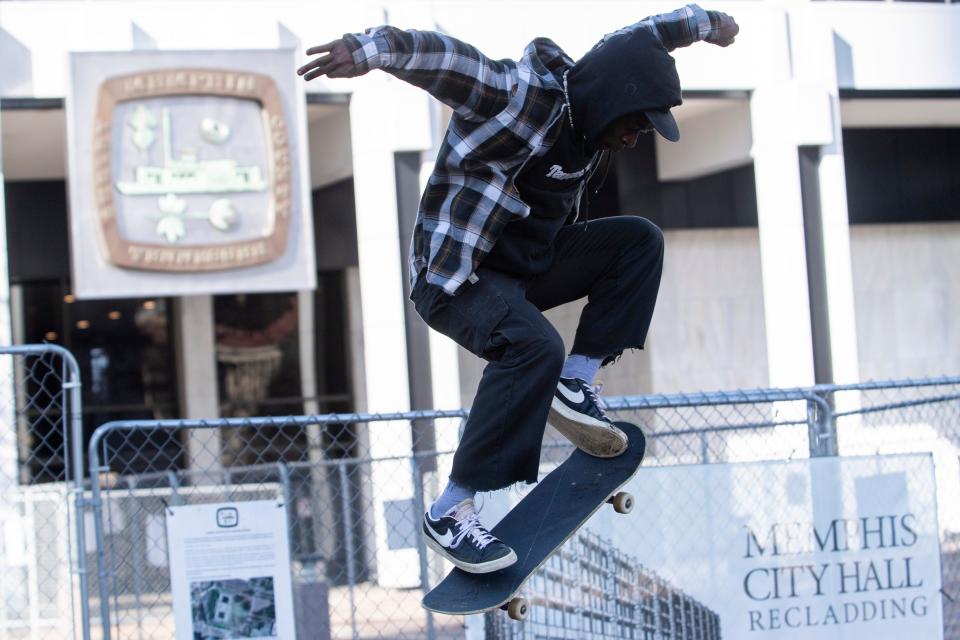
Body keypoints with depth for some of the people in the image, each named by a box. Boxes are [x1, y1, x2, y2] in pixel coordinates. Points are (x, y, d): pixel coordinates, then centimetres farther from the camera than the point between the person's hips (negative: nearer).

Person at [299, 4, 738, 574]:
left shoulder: (592, 106, 0)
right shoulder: (520, 95, -24)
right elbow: (440, 56, -39)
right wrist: (371, 51, -57)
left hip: (531, 262, 9)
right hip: (456, 272, -9)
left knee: (639, 240, 0)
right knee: (535, 346, -34)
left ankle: (575, 384, -2)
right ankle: (450, 513, -29)